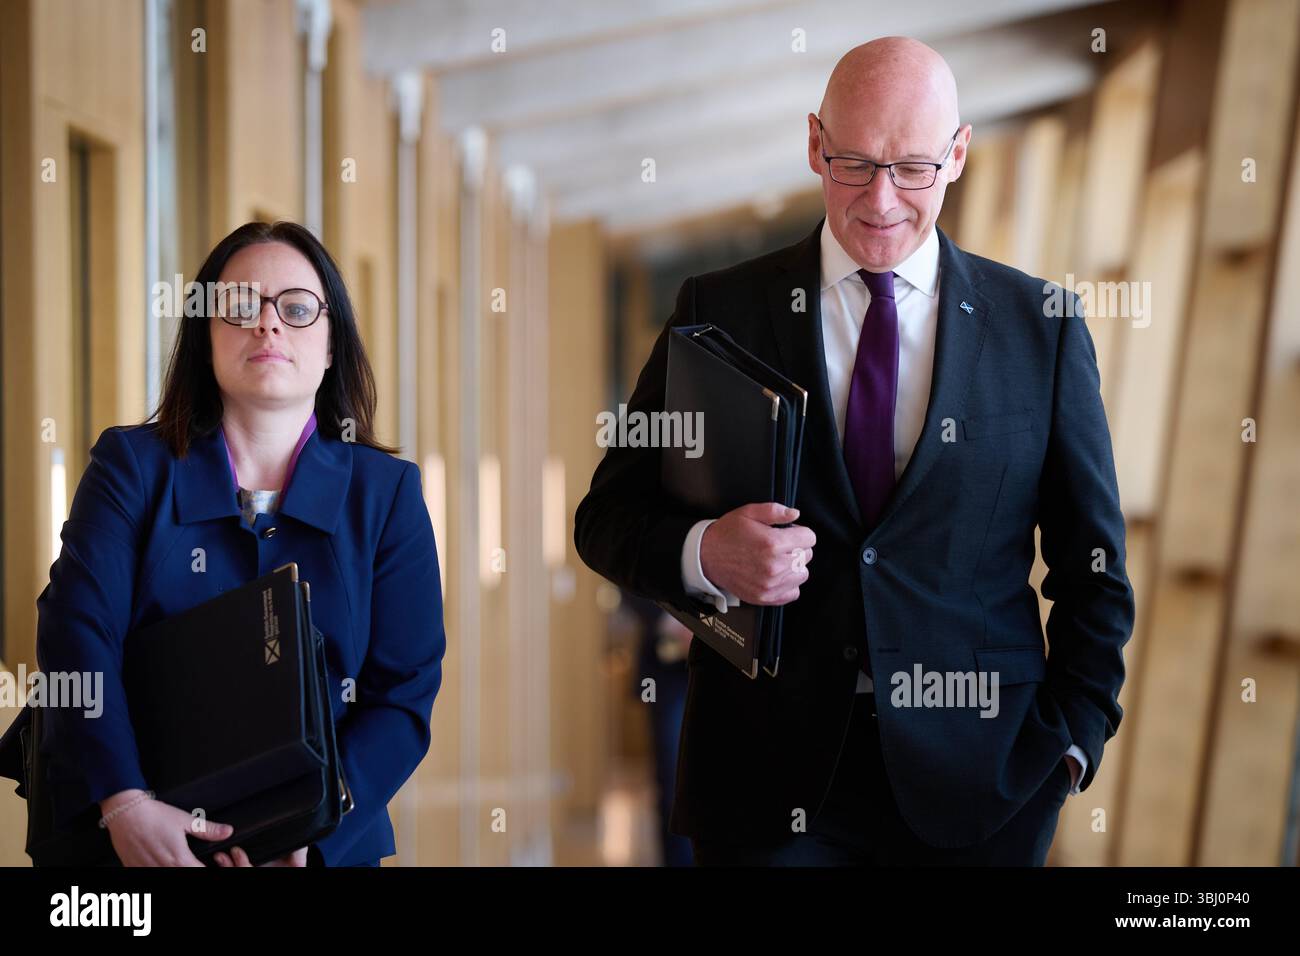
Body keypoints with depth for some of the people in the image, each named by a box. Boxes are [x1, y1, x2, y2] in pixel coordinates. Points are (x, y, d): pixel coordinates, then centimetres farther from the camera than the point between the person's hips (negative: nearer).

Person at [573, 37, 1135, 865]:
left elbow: (1095, 571, 7)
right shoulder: (721, 311, 1)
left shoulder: (1042, 326, 2)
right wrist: (703, 554, -18)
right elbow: (609, 516, 2)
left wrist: (1069, 742, -3)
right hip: (769, 780, 0)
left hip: (979, 788, 1)